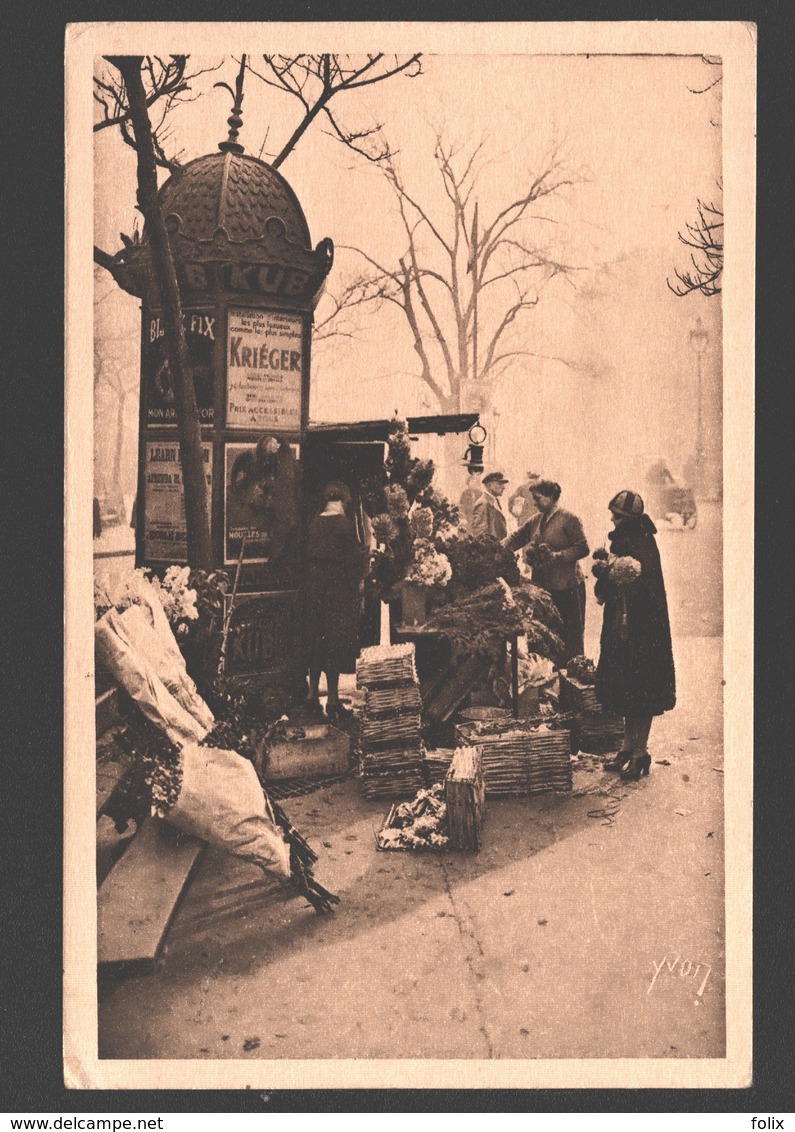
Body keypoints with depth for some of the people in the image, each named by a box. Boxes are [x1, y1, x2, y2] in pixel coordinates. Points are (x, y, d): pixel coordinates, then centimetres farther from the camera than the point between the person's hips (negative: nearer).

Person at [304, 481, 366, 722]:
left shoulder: (311, 524, 3)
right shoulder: (345, 524, -12)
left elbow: (306, 556, 7)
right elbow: (354, 558, -13)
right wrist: (356, 580, 4)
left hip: (313, 587, 5)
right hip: (338, 588, -5)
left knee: (315, 641, 13)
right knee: (336, 641, 1)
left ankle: (313, 696, 18)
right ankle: (333, 700, 4)